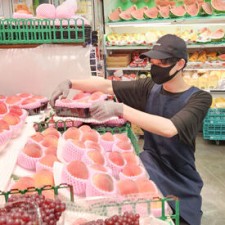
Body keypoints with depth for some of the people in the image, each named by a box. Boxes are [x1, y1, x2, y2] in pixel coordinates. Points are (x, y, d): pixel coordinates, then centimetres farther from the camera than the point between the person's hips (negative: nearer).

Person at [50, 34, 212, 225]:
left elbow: (169, 129, -34)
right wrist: (70, 83, -18)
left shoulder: (199, 98, -17)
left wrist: (120, 109, -39)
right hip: (151, 167, 3)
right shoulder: (149, 87, -3)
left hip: (180, 184, -2)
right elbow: (106, 85, -4)